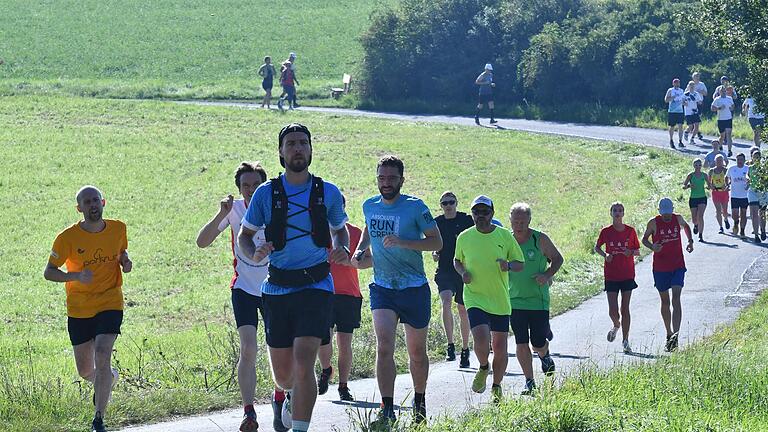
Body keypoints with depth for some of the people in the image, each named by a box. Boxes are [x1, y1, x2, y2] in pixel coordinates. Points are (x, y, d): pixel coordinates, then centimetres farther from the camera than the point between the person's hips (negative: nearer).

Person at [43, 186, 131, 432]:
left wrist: (125, 262, -3)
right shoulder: (67, 238, -11)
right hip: (79, 309, 1)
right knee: (85, 371, 10)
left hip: (110, 304, -1)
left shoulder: (118, 229, -2)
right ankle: (109, 378, 47)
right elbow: (49, 273, -7)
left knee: (102, 357, -20)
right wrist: (75, 276, -25)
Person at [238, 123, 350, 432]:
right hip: (277, 288, 1)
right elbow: (244, 235, 10)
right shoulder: (266, 193, 2)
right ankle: (293, 396, 45)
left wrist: (342, 250, -2)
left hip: (316, 287, -1)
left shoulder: (328, 192, 4)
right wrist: (254, 254, -13)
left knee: (303, 362, -19)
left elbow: (339, 229, 21)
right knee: (282, 375, 9)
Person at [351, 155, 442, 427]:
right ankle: (387, 410, -17)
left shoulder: (415, 207, -9)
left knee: (417, 353, 10)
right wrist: (361, 250, 7)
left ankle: (419, 403, 32)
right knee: (384, 346, -17)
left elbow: (437, 242, -11)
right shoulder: (370, 206, 4)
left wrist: (403, 243, -24)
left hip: (414, 289, -2)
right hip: (382, 287, 2)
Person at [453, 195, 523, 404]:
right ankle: (483, 368, 12)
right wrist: (463, 272, -4)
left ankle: (497, 387, 25)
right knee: (481, 339, -21)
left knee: (500, 346, 5)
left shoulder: (505, 236, 0)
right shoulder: (464, 237, 1)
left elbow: (520, 264, 6)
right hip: (475, 298, -1)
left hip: (500, 300, 1)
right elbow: (457, 261, 18)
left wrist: (508, 265, -16)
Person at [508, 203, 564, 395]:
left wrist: (547, 275, -12)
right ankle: (529, 383, 8)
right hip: (515, 301, 2)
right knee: (521, 343, -3)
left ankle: (545, 357, 37)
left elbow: (557, 259, 4)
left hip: (539, 300, -2)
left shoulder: (540, 240, -7)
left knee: (538, 344, 0)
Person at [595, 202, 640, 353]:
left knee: (625, 309, 1)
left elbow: (638, 251, 8)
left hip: (627, 275, 0)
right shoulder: (606, 231, -2)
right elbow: (597, 247, 12)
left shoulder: (630, 231, -1)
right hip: (611, 276, 0)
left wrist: (631, 252, -15)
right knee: (612, 311, -5)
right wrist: (605, 255, -8)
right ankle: (616, 326, 30)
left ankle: (625, 341, 11)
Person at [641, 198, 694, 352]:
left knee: (676, 299, -15)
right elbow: (644, 239, 5)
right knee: (665, 302, 11)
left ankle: (676, 334, -25)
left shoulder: (678, 219, 2)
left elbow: (686, 226, 24)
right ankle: (669, 334, 26)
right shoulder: (654, 223, -5)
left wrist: (690, 241, 11)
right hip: (660, 268, 0)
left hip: (678, 266, 0)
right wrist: (652, 247, -16)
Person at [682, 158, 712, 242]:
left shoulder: (704, 175, 2)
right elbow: (683, 186, -1)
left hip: (702, 198, 0)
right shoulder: (691, 175, -2)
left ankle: (701, 235, -13)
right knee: (694, 218, 8)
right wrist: (688, 186, -23)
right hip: (693, 198, 0)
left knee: (700, 216, -16)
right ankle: (696, 225, 45)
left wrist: (709, 186, -11)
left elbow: (710, 186, 13)